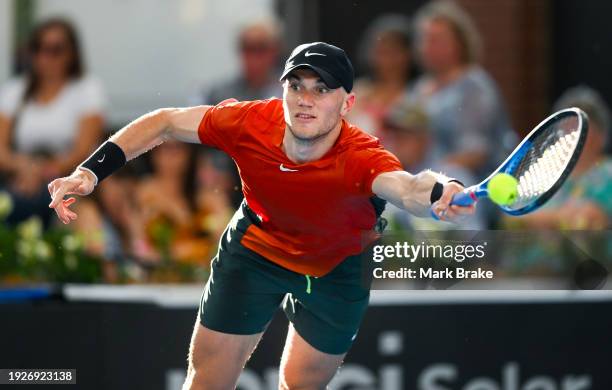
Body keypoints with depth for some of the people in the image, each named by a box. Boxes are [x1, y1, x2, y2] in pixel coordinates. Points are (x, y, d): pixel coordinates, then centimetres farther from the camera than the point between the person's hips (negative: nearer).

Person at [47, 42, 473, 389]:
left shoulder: (360, 159, -41)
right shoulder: (250, 123, -31)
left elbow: (408, 187, -63)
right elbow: (164, 122, -17)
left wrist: (440, 192, -87)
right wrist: (90, 172, -26)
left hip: (339, 268, -2)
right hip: (257, 247, 2)